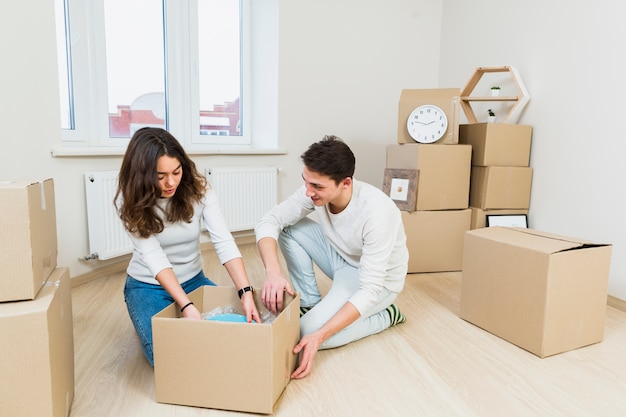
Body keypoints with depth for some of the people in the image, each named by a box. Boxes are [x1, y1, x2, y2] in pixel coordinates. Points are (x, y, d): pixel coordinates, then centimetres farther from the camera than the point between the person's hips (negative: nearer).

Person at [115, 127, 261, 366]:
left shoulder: (198, 188, -16)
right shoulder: (131, 202, -19)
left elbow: (224, 242, -24)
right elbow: (153, 255, -27)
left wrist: (246, 293, -36)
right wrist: (186, 306, -38)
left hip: (193, 280, 2)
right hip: (148, 285, -2)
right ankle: (149, 323, 13)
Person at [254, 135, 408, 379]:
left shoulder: (376, 212, -37)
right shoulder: (314, 191, -20)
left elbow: (370, 291, -35)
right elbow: (268, 222, -17)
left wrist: (319, 336, -42)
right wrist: (273, 272, -36)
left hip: (377, 280, -6)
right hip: (342, 258, 6)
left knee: (307, 333, -20)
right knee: (290, 229, -10)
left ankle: (386, 315, 1)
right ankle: (310, 304, 3)